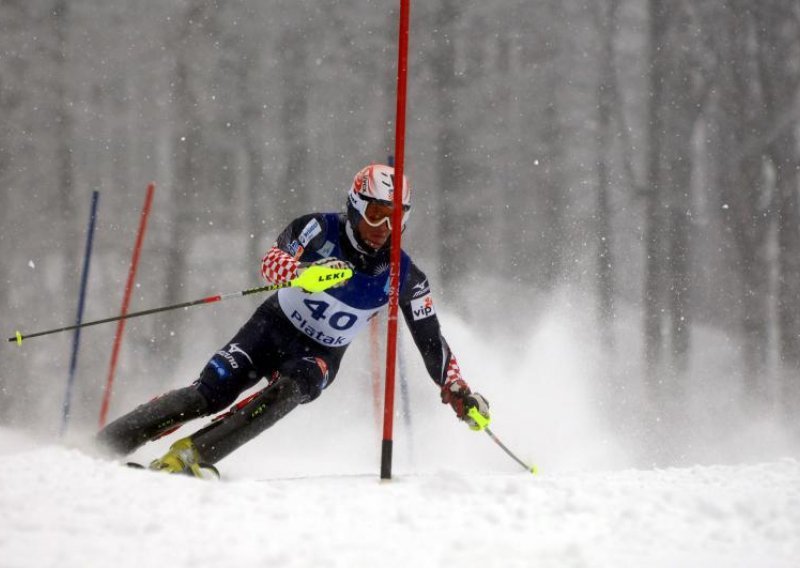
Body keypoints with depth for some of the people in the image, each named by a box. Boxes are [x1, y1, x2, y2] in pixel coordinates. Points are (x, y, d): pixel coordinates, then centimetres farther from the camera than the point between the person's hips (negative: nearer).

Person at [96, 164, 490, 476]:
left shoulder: (404, 277, -11)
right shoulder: (320, 229, -17)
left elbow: (432, 341, -1)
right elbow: (272, 262, -33)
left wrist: (458, 390, -9)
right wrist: (309, 271, -53)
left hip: (320, 356, 1)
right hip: (274, 327, -1)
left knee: (288, 392, -32)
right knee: (210, 394, -18)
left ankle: (191, 455, -39)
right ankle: (105, 444, -11)